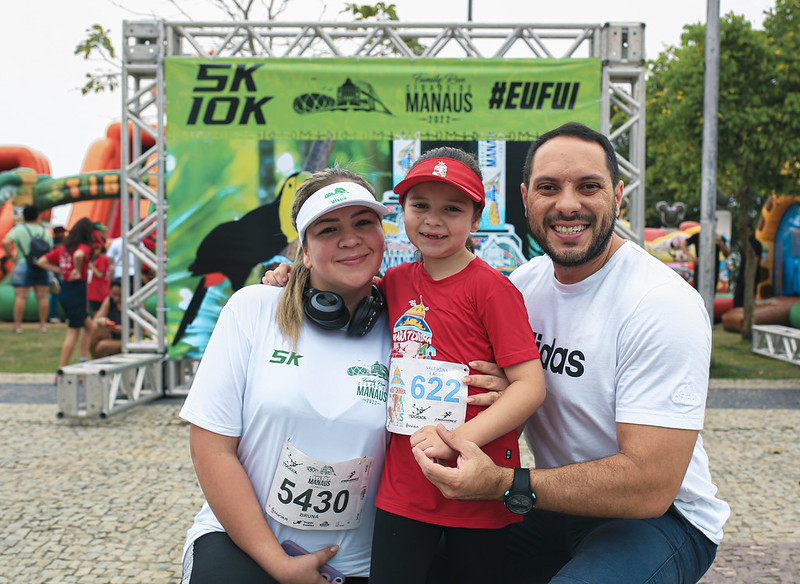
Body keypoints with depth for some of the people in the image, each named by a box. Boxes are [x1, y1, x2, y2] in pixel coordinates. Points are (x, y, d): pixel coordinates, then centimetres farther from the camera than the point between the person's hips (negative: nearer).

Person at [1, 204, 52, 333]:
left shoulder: (19, 229, -5)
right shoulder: (45, 231, 6)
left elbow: (5, 242, -18)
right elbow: (50, 250, 5)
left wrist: (11, 256, -8)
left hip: (23, 266, -3)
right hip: (42, 267, 3)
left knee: (21, 296, -1)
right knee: (43, 296, 7)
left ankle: (17, 325, 0)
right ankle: (43, 324, 10)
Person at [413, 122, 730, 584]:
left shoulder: (664, 306, -22)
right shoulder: (525, 282, -2)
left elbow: (650, 486, -26)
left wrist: (504, 483, -30)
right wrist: (511, 393, -12)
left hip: (661, 514, -5)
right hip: (561, 507, 6)